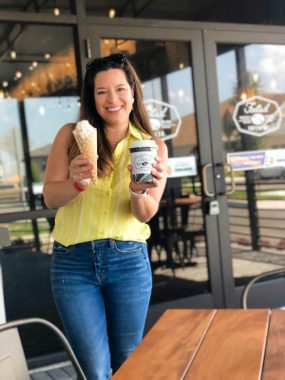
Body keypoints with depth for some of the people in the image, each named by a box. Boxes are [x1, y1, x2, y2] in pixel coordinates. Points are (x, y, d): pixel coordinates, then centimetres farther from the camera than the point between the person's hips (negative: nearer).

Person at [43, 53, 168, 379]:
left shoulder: (153, 145, 2)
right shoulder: (71, 135, 1)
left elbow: (146, 213, -6)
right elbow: (49, 197, -4)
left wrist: (138, 192, -30)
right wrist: (76, 183, -26)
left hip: (129, 262, 1)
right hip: (73, 263, -1)